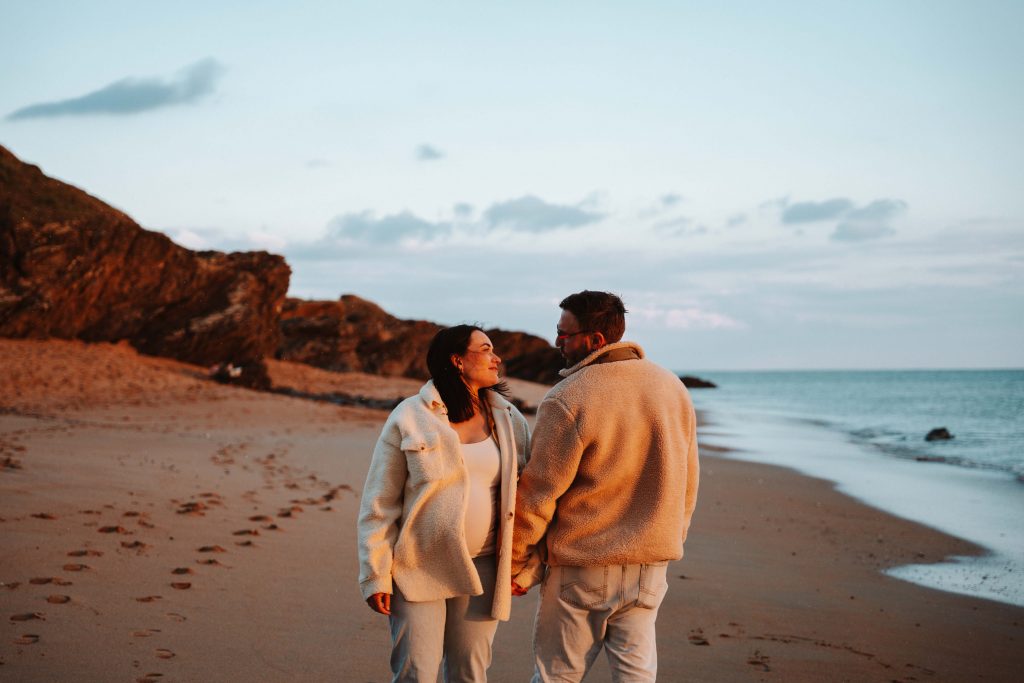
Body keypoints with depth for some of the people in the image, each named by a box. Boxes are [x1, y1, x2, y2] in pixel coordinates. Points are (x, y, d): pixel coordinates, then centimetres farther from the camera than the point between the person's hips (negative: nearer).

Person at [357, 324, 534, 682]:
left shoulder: (509, 420, 4)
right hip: (419, 570, -3)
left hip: (482, 571, 3)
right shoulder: (409, 418, -7)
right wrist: (376, 576, -8)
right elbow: (379, 504, -5)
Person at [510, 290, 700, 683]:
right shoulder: (673, 388, 3)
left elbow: (537, 495, -12)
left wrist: (515, 565, -1)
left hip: (581, 566, -5)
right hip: (650, 566, 5)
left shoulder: (567, 401, -16)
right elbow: (687, 483, 11)